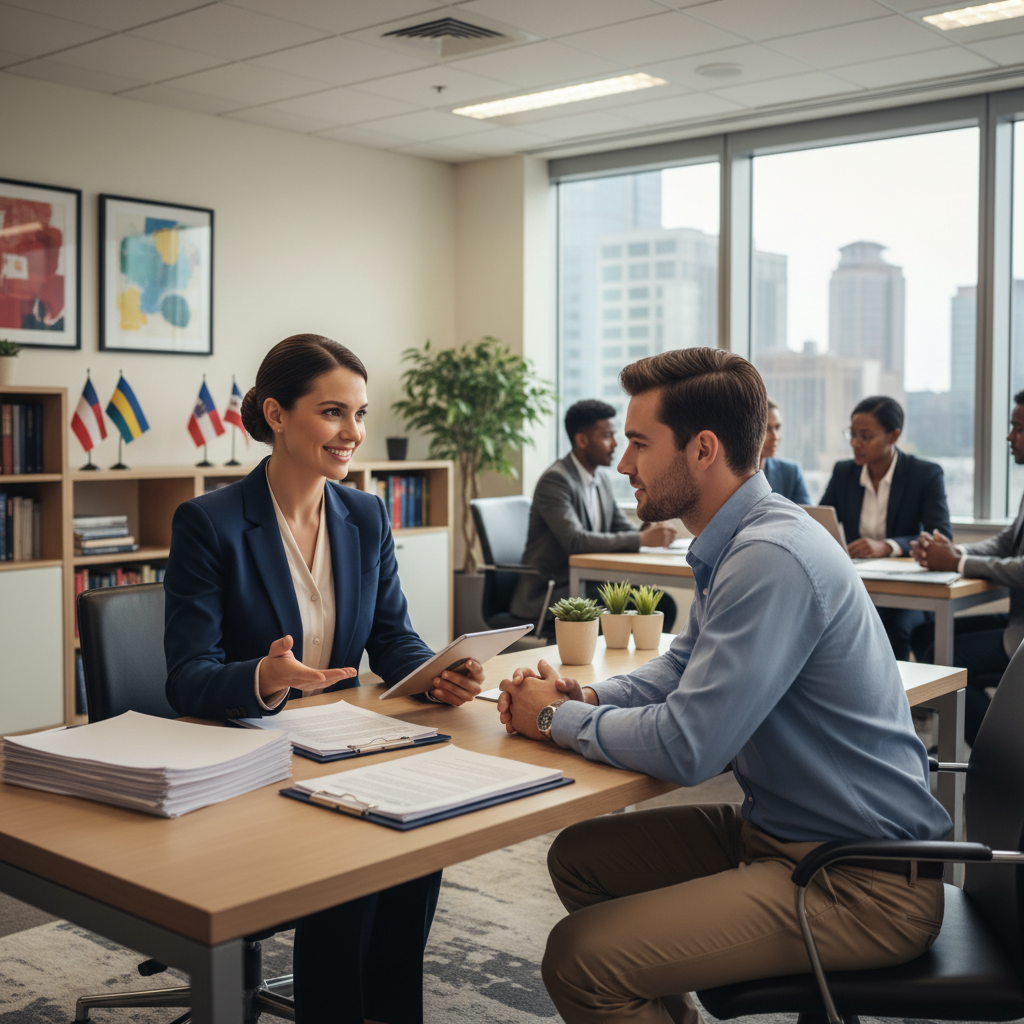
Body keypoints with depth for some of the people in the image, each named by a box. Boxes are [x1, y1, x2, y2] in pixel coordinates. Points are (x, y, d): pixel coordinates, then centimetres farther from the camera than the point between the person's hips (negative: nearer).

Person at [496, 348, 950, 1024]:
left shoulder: (771, 558, -26)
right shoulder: (737, 542, 7)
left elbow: (685, 749, -27)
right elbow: (681, 670, 20)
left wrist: (555, 720, -10)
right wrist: (580, 696, 1)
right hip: (779, 829, 10)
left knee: (580, 961, -17)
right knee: (580, 857, 14)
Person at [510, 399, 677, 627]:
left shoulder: (600, 481, 13)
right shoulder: (555, 480, -15)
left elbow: (623, 530, 14)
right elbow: (575, 541, -26)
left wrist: (650, 532, -11)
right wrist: (642, 539, -27)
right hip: (547, 595, -8)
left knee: (663, 603, -9)